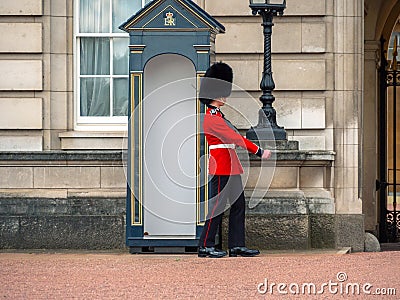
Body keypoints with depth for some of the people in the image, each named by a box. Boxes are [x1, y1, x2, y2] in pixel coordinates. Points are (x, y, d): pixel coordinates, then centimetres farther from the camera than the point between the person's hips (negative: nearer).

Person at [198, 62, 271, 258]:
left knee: (238, 205, 8)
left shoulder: (218, 116, 17)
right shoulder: (211, 118, -16)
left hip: (231, 167, 10)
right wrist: (259, 152, -19)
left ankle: (237, 246, 9)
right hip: (221, 167, -10)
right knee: (217, 206, -6)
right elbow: (235, 138, -20)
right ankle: (205, 247, 0)